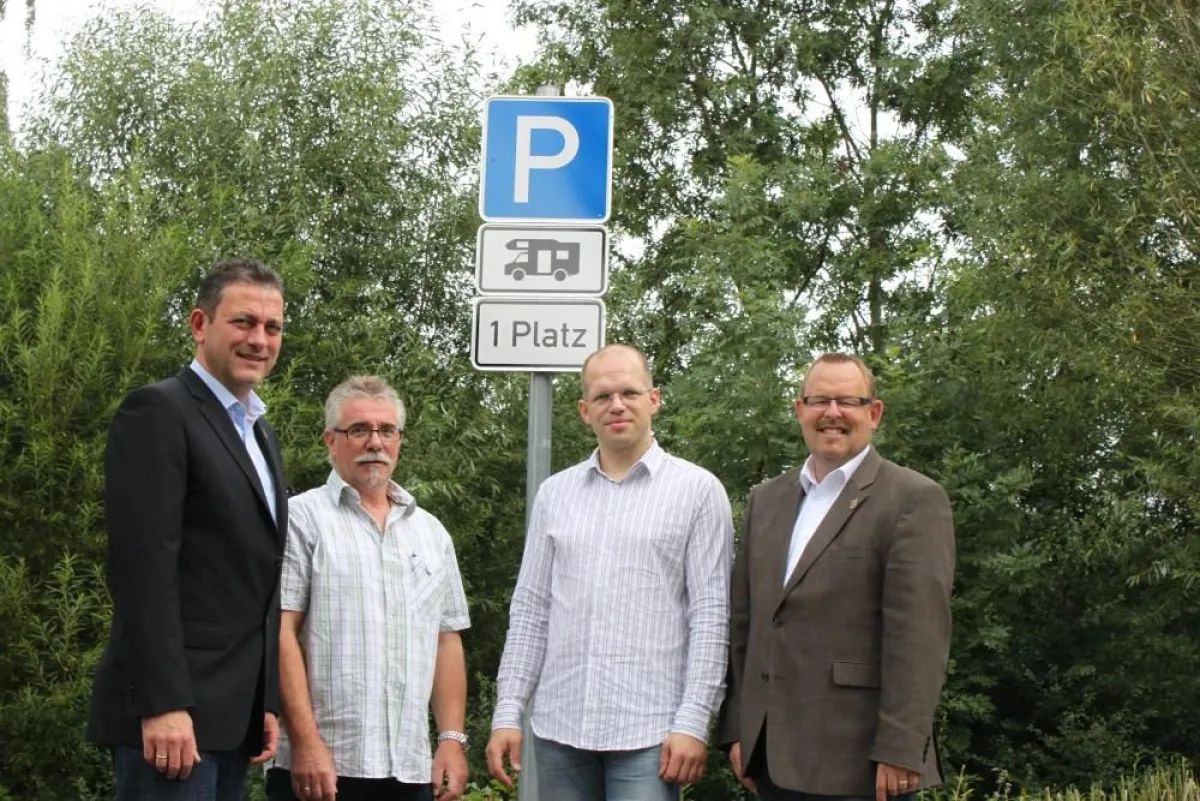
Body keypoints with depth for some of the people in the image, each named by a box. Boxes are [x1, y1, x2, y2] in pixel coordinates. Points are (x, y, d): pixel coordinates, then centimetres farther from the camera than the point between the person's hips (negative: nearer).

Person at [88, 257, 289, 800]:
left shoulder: (263, 436, 20)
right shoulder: (158, 412, -7)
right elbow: (142, 564, -17)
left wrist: (268, 703, 14)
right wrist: (162, 704, -23)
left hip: (234, 713, 9)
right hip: (172, 706, -8)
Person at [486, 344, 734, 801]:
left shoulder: (698, 490, 0)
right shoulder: (555, 493, 11)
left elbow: (710, 615, -3)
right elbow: (530, 610, 12)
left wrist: (693, 723, -10)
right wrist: (508, 711, 5)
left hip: (649, 730, -4)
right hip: (559, 726, 4)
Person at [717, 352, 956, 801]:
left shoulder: (913, 500, -4)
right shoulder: (766, 500, 16)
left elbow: (918, 636, -11)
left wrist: (899, 751, -17)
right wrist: (737, 728, 11)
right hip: (773, 757, 6)